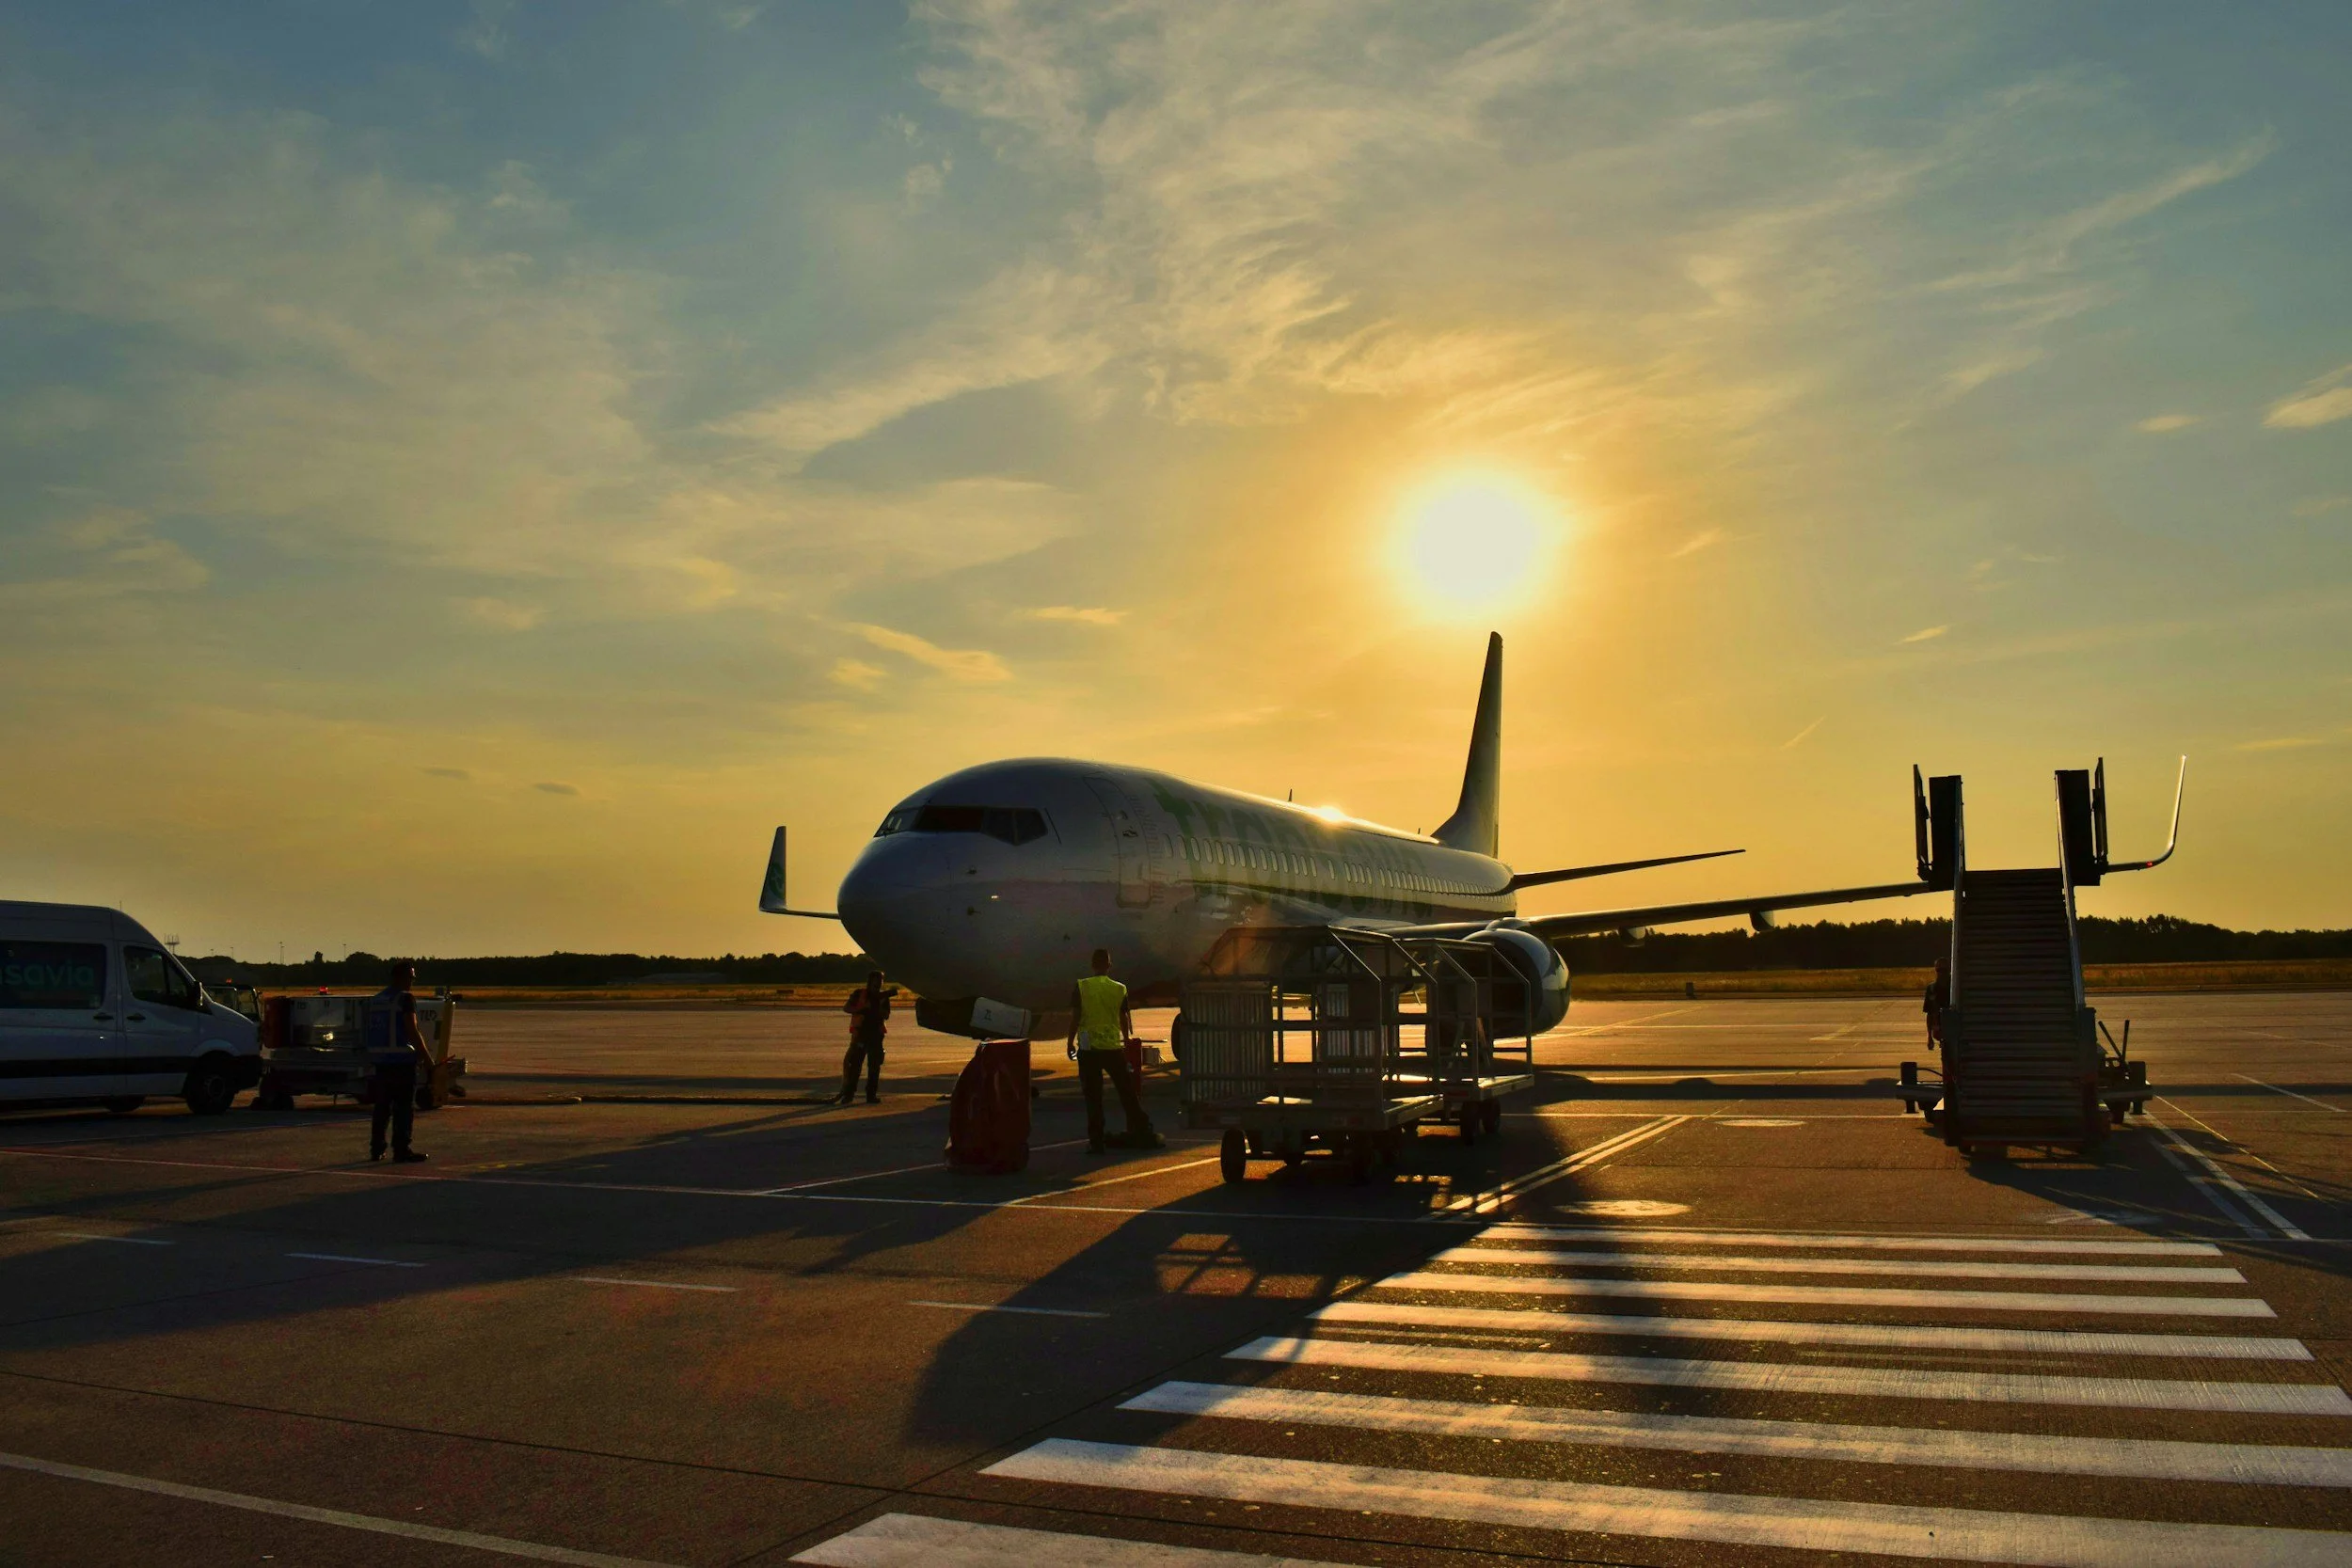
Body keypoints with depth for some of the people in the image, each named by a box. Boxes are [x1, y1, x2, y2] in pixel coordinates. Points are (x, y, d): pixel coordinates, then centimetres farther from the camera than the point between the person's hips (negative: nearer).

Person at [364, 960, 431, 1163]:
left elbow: (372, 1031, 19)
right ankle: (401, 1150, -5)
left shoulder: (375, 999, 15)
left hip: (380, 1060, 8)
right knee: (404, 1107, -4)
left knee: (382, 1106, 13)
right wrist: (427, 1058, -10)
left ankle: (376, 1149, 15)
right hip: (402, 1059, -8)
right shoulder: (406, 998, -10)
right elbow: (413, 1031, -15)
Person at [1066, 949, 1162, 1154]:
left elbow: (1075, 1018, -5)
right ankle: (1145, 1135, 13)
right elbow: (1125, 1019, 8)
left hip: (1088, 1049, -1)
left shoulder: (1080, 988, -3)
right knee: (1128, 1093, 9)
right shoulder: (1120, 989, 1)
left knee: (1093, 1097, 4)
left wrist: (1070, 1043, 6)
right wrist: (1127, 1040, 24)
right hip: (1114, 1047, 1)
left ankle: (1096, 1142, 4)